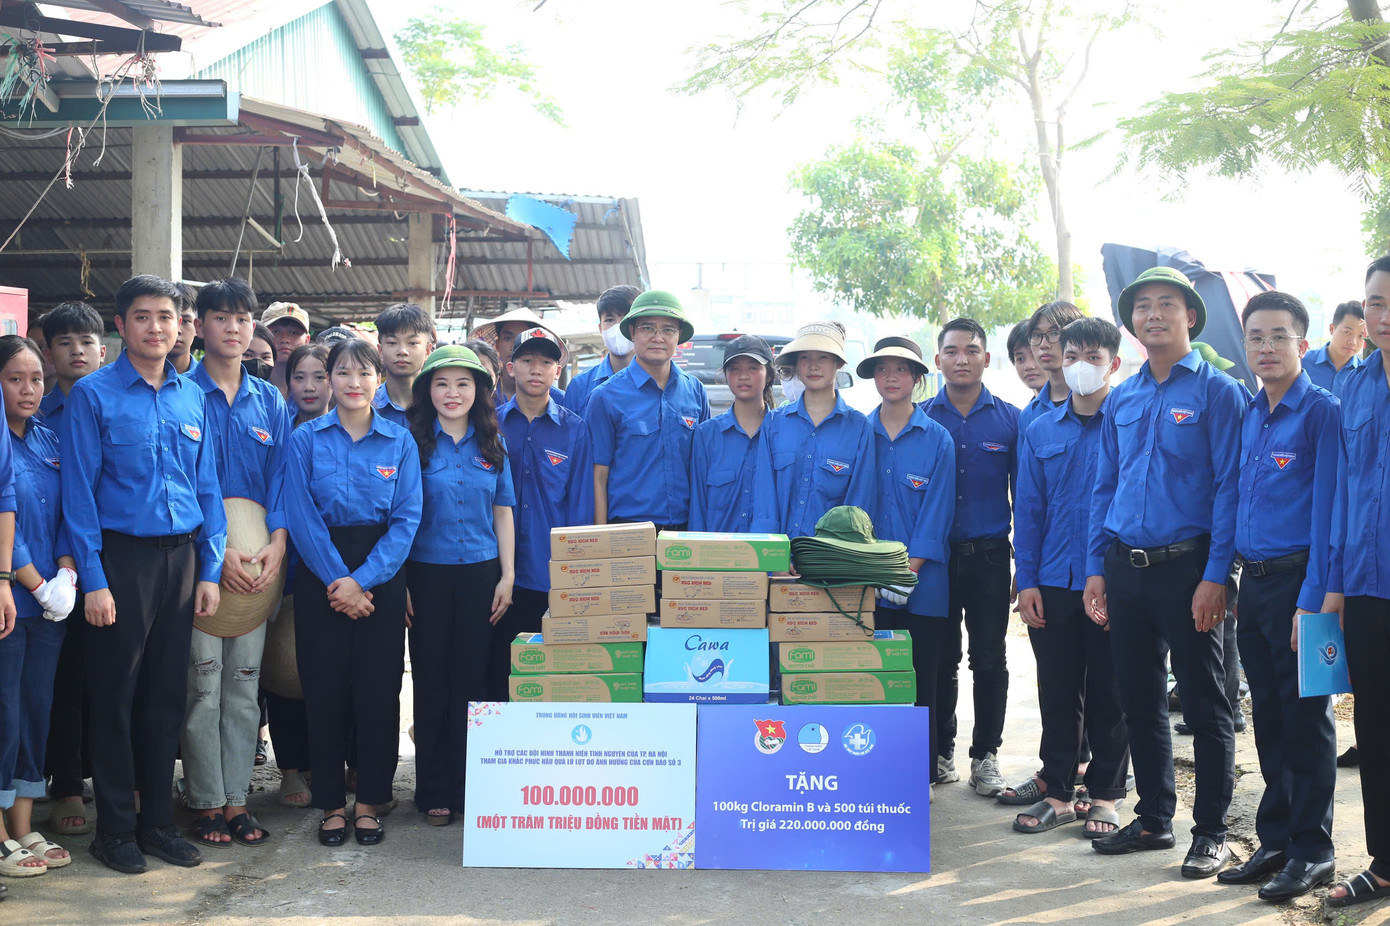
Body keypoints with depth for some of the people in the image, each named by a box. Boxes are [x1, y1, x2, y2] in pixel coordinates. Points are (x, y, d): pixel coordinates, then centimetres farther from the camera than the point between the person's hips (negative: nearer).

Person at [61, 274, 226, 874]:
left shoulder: (191, 397, 10)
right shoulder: (93, 395, -3)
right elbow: (79, 491, -6)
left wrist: (210, 570, 6)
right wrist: (93, 578, -12)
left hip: (181, 556, 4)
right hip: (122, 556, -4)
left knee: (168, 694, 9)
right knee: (116, 695, 3)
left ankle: (158, 820, 21)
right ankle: (115, 829, 15)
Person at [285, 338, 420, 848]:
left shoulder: (400, 442, 4)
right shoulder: (306, 438, 3)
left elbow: (407, 518, -3)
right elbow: (301, 516, -4)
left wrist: (362, 580, -13)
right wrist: (336, 580, -13)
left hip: (381, 574, 0)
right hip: (320, 573, 0)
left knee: (378, 690, 2)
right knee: (324, 689, 2)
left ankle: (369, 802, 14)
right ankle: (331, 803, 15)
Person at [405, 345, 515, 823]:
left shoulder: (492, 447, 8)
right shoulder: (413, 443, 0)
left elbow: (503, 515, 11)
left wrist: (507, 576, 4)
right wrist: (398, 584, -6)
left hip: (481, 574, 2)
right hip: (427, 574, -2)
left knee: (472, 680, 6)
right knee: (431, 683, 4)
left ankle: (467, 787, 17)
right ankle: (433, 792, 14)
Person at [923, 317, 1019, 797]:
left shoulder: (1009, 420, 4)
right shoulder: (920, 419, 3)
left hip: (989, 555, 0)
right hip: (933, 555, 0)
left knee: (990, 660, 5)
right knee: (940, 659, 7)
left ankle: (985, 754, 17)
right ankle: (940, 751, 21)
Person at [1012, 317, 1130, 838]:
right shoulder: (1040, 431, 10)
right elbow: (1028, 509, 9)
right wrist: (1027, 580, 2)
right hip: (1054, 581, 3)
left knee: (1109, 694, 7)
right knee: (1057, 692, 10)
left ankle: (1105, 795, 19)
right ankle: (1057, 792, 21)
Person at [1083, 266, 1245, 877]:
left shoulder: (1217, 391, -3)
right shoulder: (1120, 400, 12)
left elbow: (1229, 487, -9)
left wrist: (1215, 576, -15)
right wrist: (1096, 568, 8)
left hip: (1186, 567, -5)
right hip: (1125, 569, 5)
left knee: (1204, 704, 3)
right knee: (1139, 701, 12)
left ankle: (1211, 832, 14)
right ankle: (1153, 819, 26)